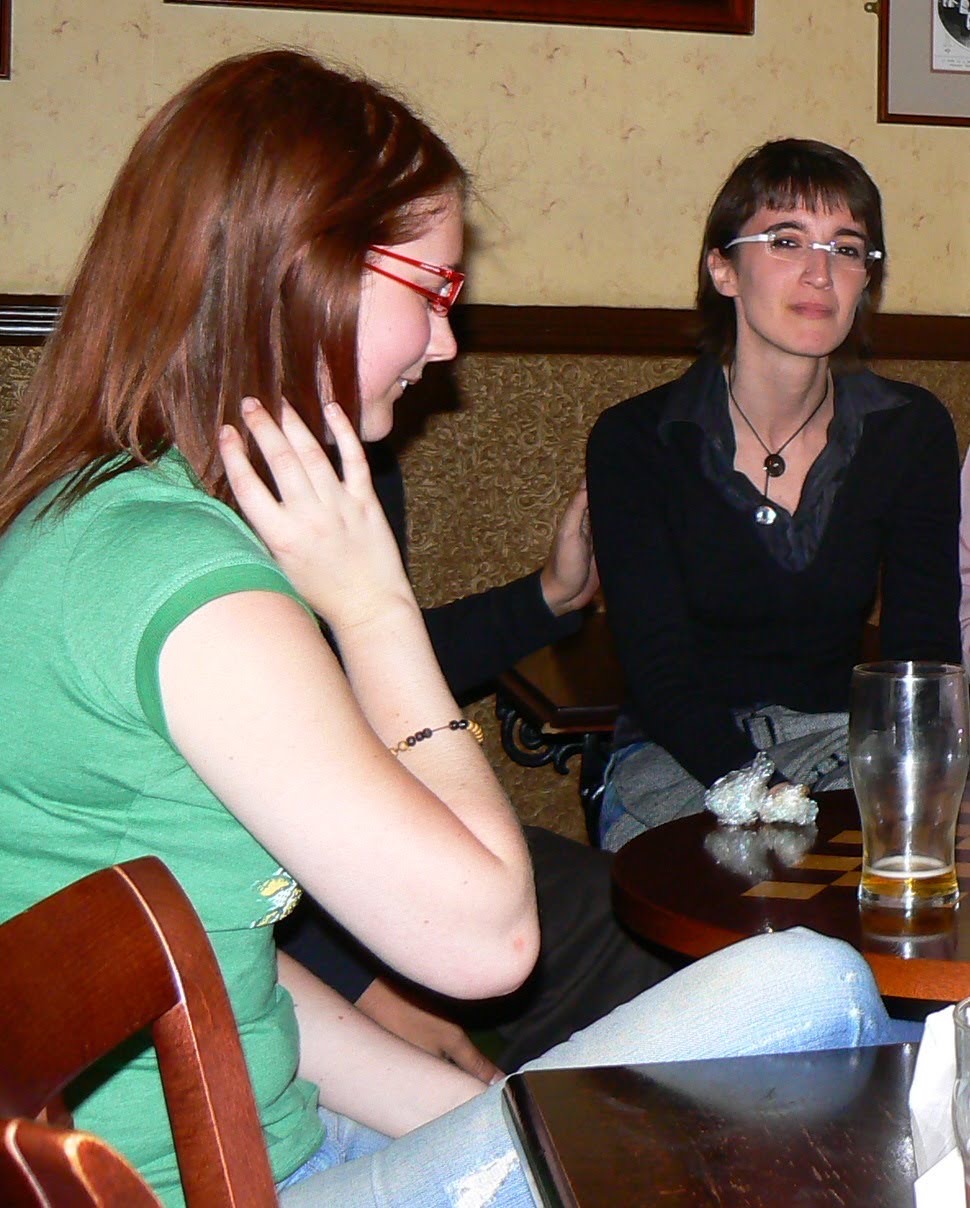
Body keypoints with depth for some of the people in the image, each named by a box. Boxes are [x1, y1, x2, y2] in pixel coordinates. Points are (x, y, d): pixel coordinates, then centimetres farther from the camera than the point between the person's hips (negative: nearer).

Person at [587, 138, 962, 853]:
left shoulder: (912, 433, 2)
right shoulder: (635, 443, -7)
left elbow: (924, 656, -2)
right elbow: (659, 674, -13)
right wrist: (762, 793, -29)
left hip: (847, 742, 3)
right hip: (681, 759, -3)